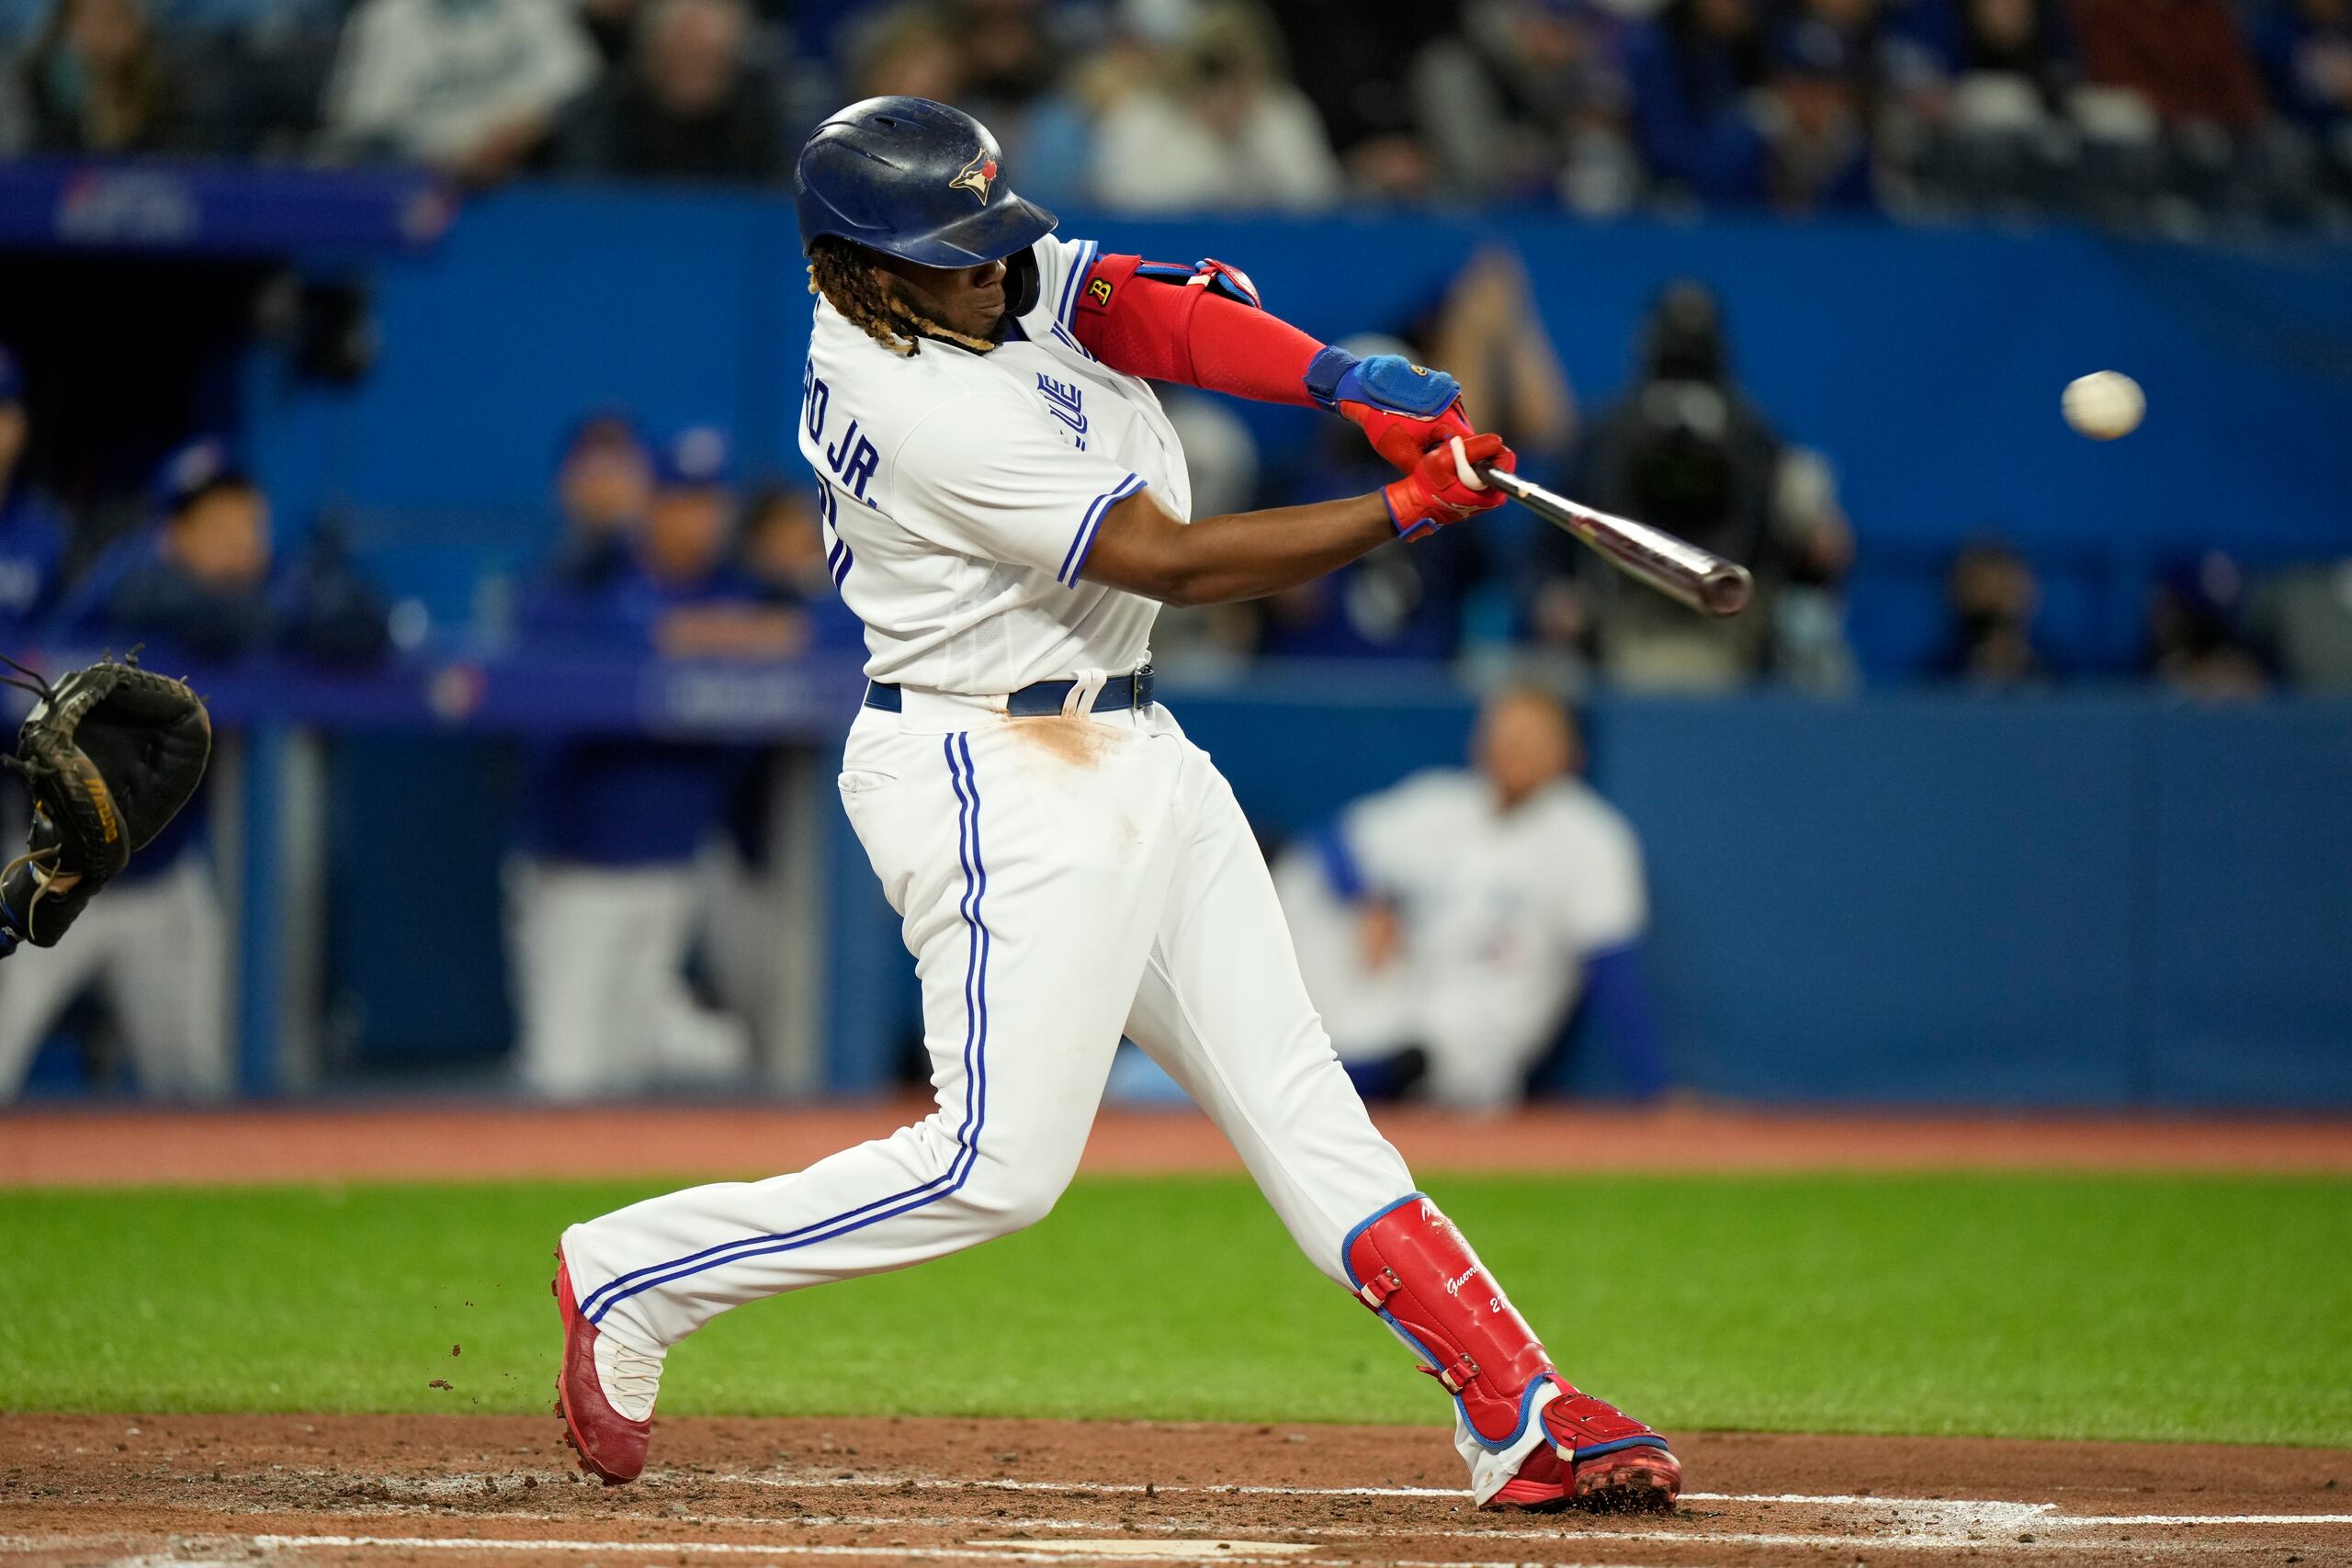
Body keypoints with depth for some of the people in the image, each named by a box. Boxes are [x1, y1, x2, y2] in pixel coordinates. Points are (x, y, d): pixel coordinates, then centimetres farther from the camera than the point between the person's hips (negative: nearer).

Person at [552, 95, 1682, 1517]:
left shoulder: (1003, 277, 1)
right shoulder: (923, 412, -25)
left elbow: (1159, 310, -7)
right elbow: (1173, 560, -22)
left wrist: (1347, 380, -24)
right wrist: (1410, 508, -18)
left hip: (1133, 757, 10)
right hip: (1003, 792, -10)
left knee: (1294, 1099, 6)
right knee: (999, 1166, -11)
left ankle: (1523, 1417, 4)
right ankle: (630, 1277, 3)